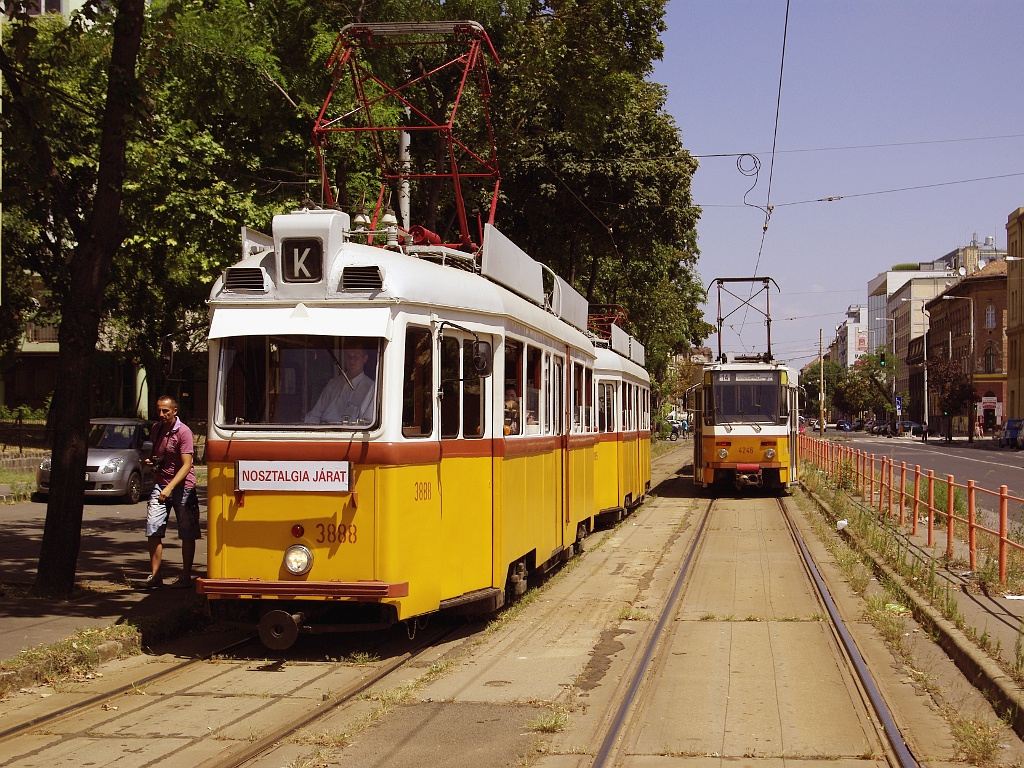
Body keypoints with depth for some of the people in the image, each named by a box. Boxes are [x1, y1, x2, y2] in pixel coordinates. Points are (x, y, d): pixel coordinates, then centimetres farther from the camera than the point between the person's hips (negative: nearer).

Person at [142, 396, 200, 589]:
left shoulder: (183, 432, -12)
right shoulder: (156, 429, 9)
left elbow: (186, 465, -17)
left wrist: (170, 487, -27)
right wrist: (151, 461, 3)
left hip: (183, 487, -5)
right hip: (160, 485, 6)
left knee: (187, 534, 2)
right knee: (153, 530, -3)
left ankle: (185, 577, 12)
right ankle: (155, 575, 5)